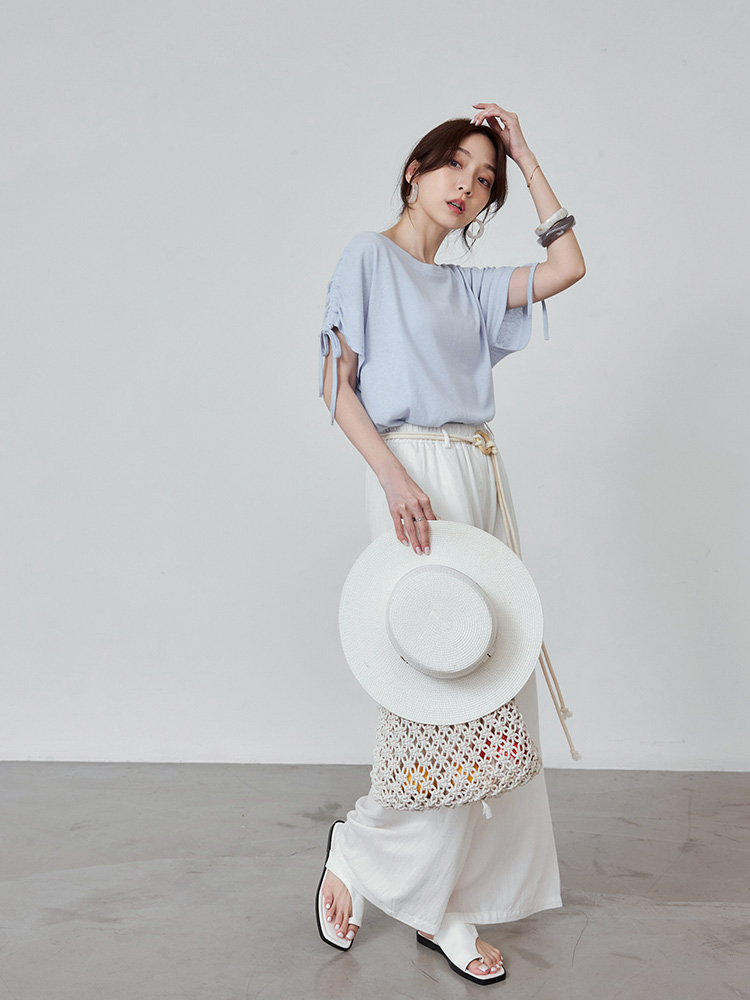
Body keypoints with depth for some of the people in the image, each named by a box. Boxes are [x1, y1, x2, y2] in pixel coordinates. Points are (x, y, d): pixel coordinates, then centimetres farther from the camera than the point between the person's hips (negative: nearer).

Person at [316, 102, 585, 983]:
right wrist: (394, 476, -19)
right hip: (413, 478, -7)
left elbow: (568, 265, 13)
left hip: (480, 480, 7)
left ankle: (443, 901, 16)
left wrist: (523, 154, 17)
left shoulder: (465, 286, 19)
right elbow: (336, 384, -6)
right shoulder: (368, 256, 2)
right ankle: (358, 850, 16)